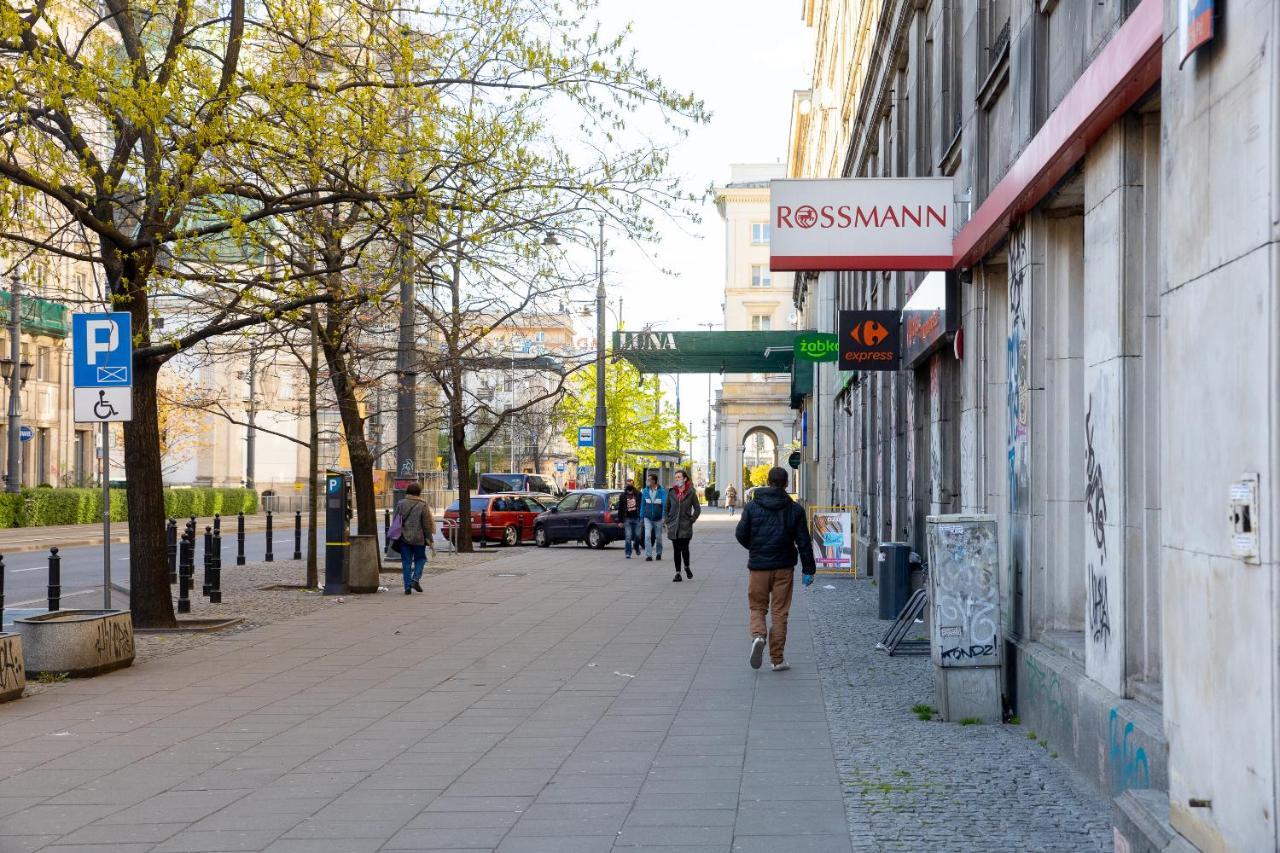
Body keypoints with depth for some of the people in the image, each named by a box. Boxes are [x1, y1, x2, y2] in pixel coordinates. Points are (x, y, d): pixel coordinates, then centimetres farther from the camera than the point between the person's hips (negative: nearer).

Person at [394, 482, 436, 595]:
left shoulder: (401, 504, 1)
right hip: (418, 538, -2)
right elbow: (427, 525, -6)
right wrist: (431, 541, -1)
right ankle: (416, 579, -5)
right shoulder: (422, 505, -8)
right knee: (420, 558, 16)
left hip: (404, 538, 2)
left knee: (406, 562, 7)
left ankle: (407, 586, 2)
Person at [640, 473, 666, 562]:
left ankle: (659, 554, 28)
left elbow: (665, 504, -12)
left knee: (658, 537, 9)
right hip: (648, 518, 1)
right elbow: (642, 504, 8)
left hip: (658, 518, -1)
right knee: (647, 536, -13)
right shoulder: (645, 491, 2)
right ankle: (648, 555, -13)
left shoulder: (662, 491, -7)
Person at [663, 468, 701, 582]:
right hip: (673, 527, 2)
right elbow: (666, 508, 16)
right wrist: (667, 521, 7)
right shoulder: (671, 492, 7)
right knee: (676, 550, 3)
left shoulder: (691, 493, -1)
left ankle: (687, 567, 21)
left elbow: (697, 509, 4)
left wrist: (691, 520, -3)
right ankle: (678, 573, 10)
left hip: (686, 527, -2)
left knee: (684, 548, -6)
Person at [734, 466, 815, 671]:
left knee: (757, 607, 12)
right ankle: (778, 659, 6)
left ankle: (758, 635, -18)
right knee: (780, 612, 6)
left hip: (758, 566, 0)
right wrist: (809, 570, 2)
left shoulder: (752, 506, -1)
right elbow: (803, 542, -2)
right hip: (784, 568, 0)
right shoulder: (795, 509, -1)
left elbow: (741, 534, -1)